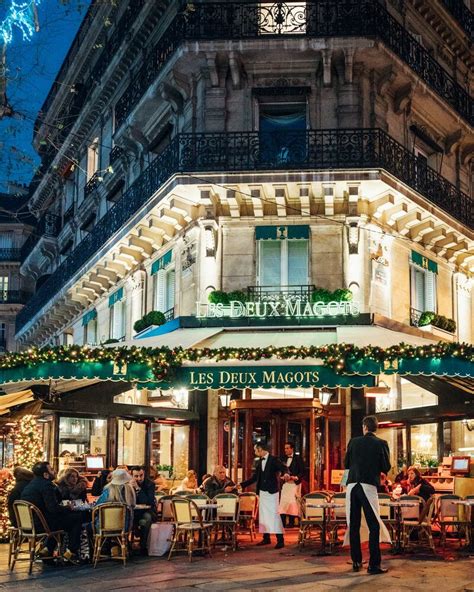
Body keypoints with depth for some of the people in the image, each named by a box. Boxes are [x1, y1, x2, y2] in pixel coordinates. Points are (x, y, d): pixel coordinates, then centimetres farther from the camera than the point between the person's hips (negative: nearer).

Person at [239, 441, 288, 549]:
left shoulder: (273, 459, -7)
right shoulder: (259, 462, 12)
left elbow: (285, 468, -16)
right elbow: (254, 478, 16)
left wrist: (285, 474, -39)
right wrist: (241, 485, 13)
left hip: (272, 492, -8)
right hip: (262, 492, 8)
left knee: (274, 514, -10)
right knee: (263, 515, 10)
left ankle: (280, 539, -8)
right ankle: (266, 538, 19)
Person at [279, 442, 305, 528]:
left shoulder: (298, 458, -1)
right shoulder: (283, 458, 13)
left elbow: (302, 471, -3)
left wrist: (296, 477, -17)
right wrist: (283, 476, -4)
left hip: (294, 483, -4)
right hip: (285, 483, 4)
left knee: (293, 502, -5)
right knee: (283, 502, -2)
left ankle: (291, 522, 0)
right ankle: (282, 522, -1)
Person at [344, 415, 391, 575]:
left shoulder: (354, 442, 7)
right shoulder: (381, 444, 0)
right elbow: (386, 467, 2)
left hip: (352, 485, 3)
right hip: (369, 485, -3)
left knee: (353, 525, 11)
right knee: (374, 526, 1)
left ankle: (356, 562, 16)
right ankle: (374, 564, -4)